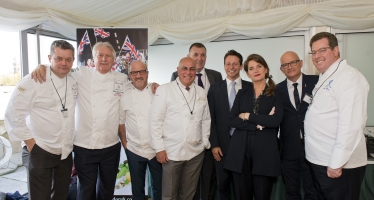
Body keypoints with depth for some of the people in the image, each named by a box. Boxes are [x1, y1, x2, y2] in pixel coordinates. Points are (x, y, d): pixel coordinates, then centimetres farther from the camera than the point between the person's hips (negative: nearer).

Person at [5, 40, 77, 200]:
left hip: (66, 151, 6)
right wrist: (30, 142, -13)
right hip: (40, 151, -5)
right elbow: (13, 113, -13)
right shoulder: (33, 81, -15)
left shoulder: (73, 81, 3)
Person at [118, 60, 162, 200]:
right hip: (134, 150, 1)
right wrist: (124, 140, 5)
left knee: (159, 186, 14)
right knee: (137, 187, 17)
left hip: (156, 149, 0)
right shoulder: (125, 97, 0)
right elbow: (121, 120, 9)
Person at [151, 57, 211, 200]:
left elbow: (206, 119, 12)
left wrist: (205, 142, 7)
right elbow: (156, 121, -8)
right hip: (171, 152, -3)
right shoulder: (164, 90, -6)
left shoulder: (201, 92, 7)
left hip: (196, 152, 4)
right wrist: (159, 149, -10)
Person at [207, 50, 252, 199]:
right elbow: (211, 118, 0)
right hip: (222, 144, 1)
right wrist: (214, 144, -4)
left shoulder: (251, 87, 2)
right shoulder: (215, 88, 3)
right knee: (223, 184, 13)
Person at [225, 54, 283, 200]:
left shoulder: (276, 95, 4)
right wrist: (258, 125, -10)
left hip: (265, 152, -2)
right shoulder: (242, 93, 10)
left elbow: (276, 120, -13)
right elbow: (231, 121, -1)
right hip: (240, 151, 2)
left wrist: (248, 116, -8)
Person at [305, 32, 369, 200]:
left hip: (339, 165, -8)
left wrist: (336, 163, -22)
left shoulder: (349, 77, -14)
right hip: (320, 162, 9)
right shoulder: (324, 79, 14)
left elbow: (350, 124, -22)